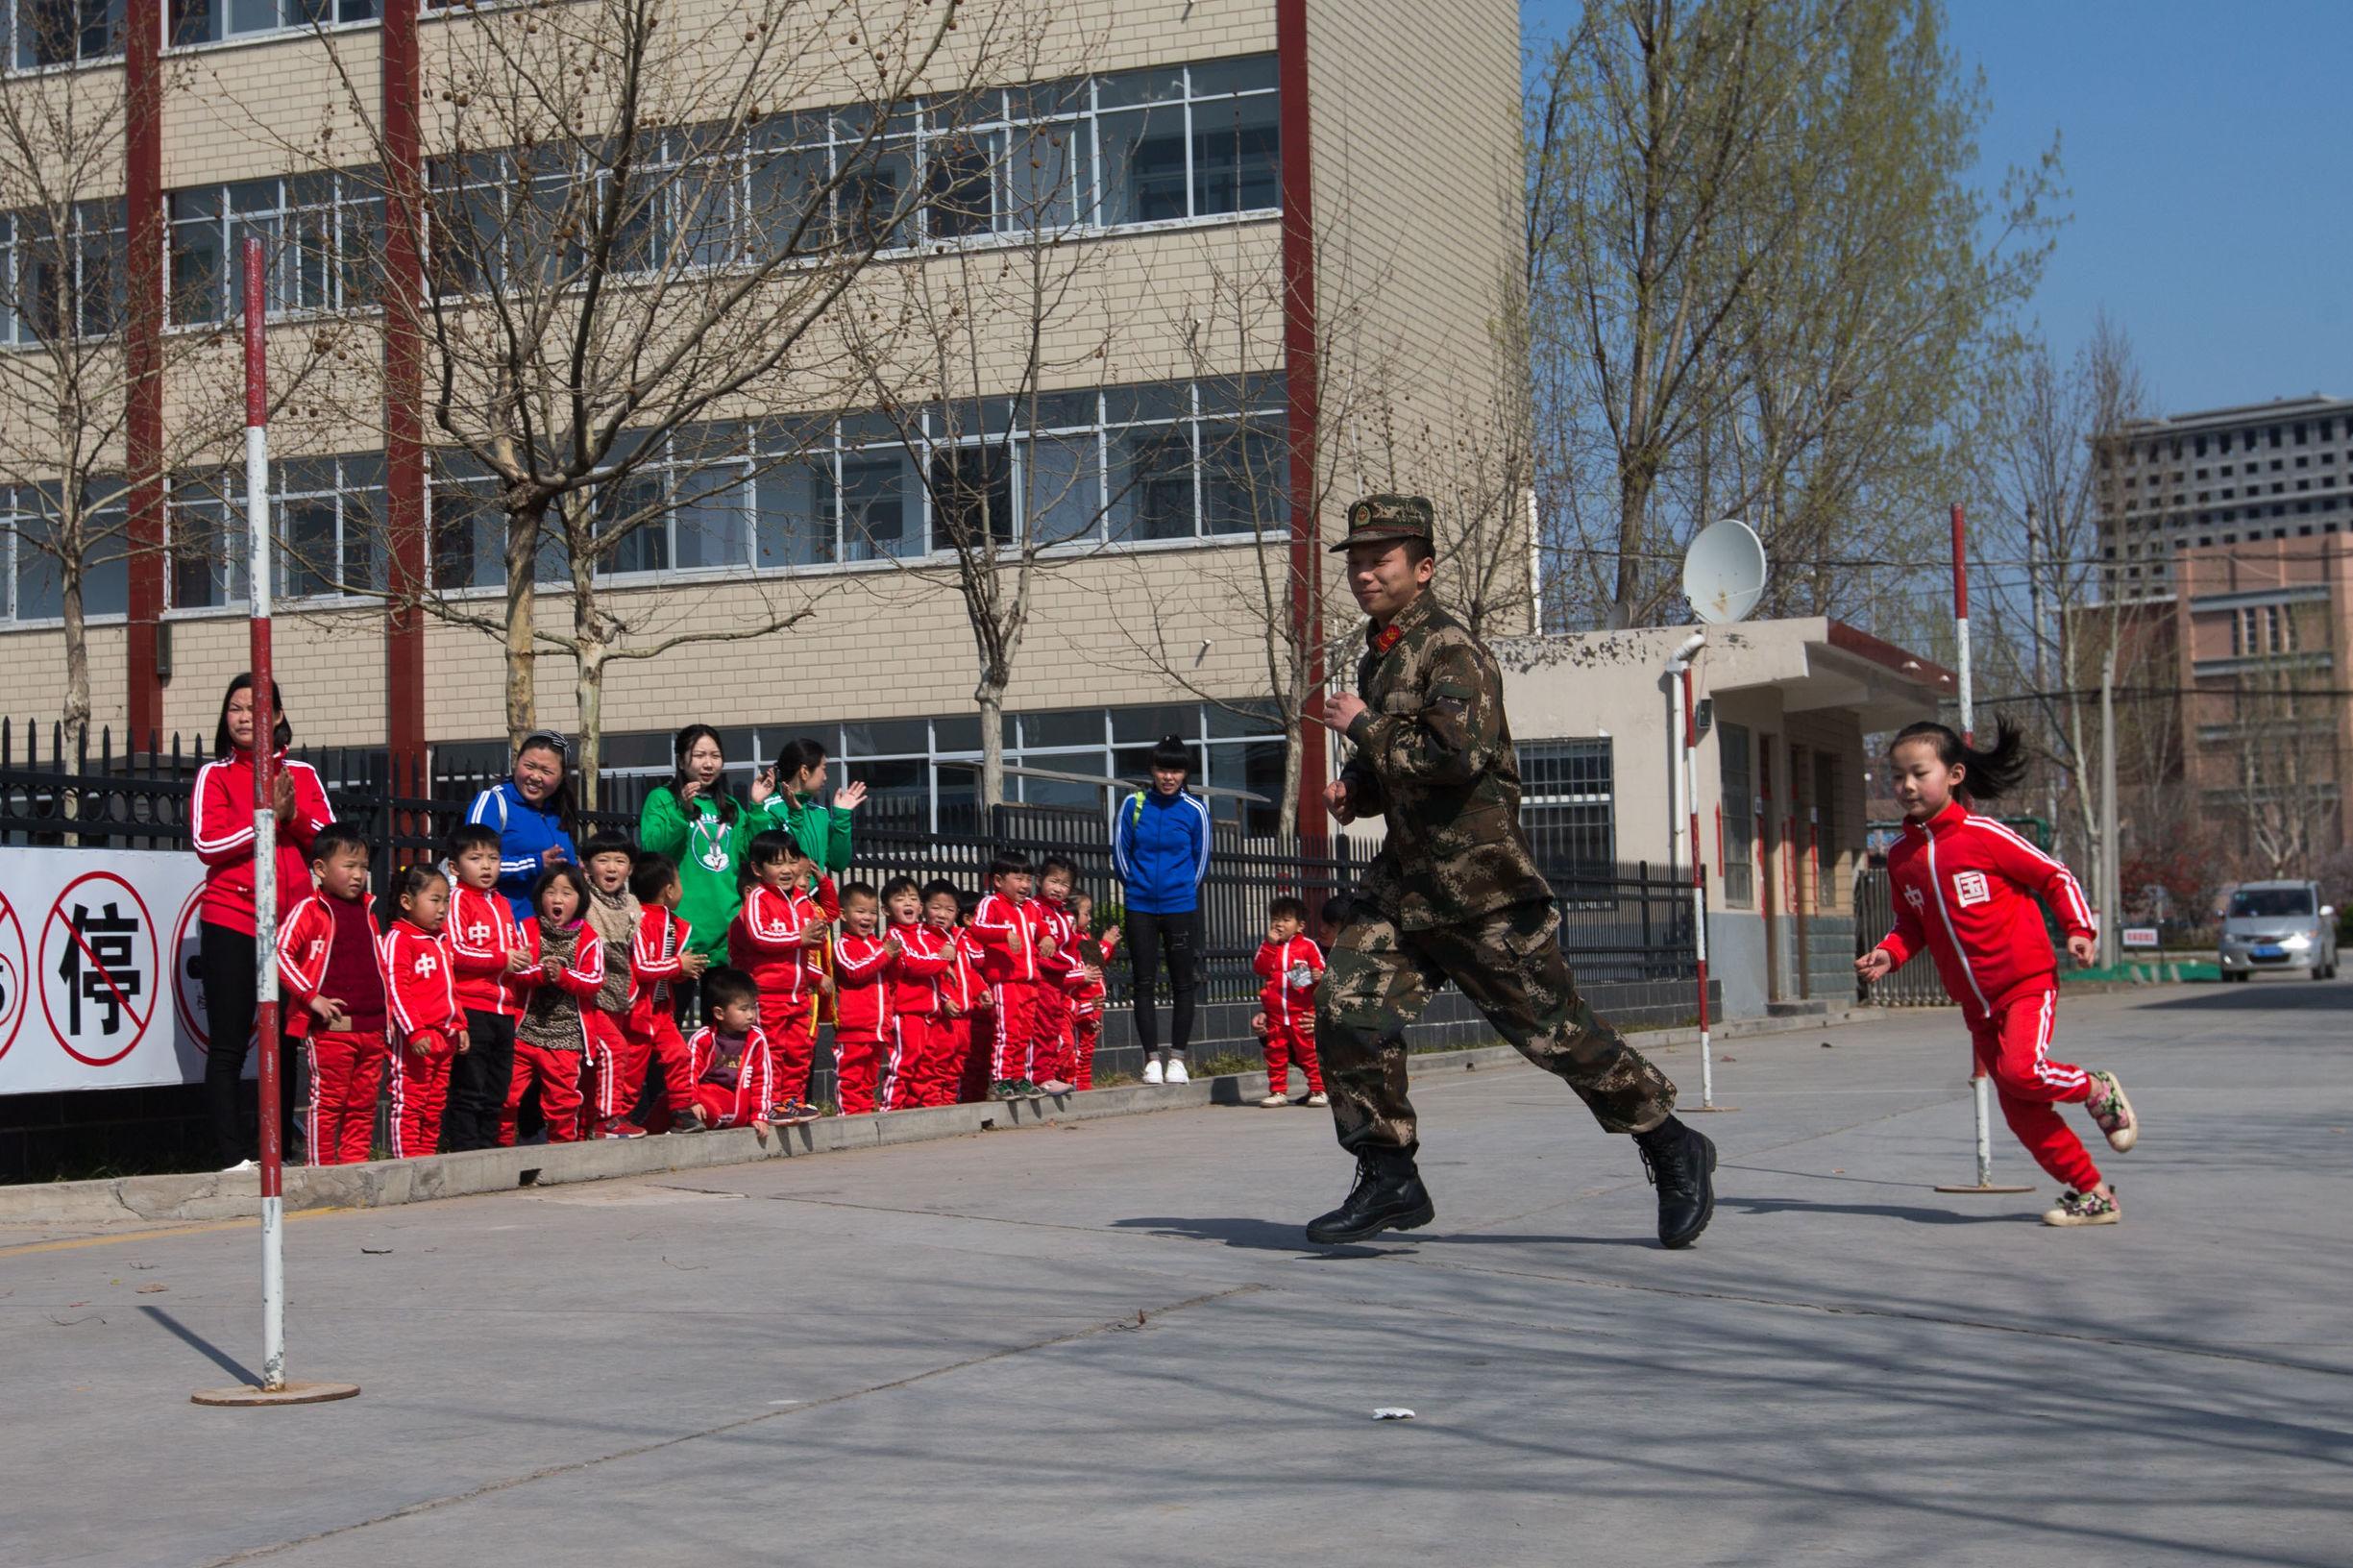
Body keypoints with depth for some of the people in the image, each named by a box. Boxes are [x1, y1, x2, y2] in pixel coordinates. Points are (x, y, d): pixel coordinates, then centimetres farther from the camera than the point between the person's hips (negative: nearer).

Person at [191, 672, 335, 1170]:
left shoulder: (303, 775, 13)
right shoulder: (214, 775, 5)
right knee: (228, 1045, -3)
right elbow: (207, 843, -7)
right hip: (231, 923, -2)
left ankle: (279, 1153, 9)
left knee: (285, 1043, 3)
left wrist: (294, 816, -11)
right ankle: (233, 1158, -1)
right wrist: (267, 817, -13)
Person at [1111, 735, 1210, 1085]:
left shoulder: (1195, 809, -4)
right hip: (1140, 907, 1)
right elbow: (1120, 853, 7)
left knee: (1183, 983, 2)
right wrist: (1137, 885, 10)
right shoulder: (1134, 804, -2)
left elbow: (1201, 859, 7)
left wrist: (1182, 889, 9)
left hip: (1181, 907, -1)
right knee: (1142, 983, 1)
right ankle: (1152, 1059, 9)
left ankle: (1177, 1058, 12)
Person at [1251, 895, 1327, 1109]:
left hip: (1302, 1013, -4)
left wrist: (1318, 975, -22)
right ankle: (1278, 1091, 15)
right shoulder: (1268, 946, 10)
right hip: (1275, 1013, 4)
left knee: (1309, 1051, -2)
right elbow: (1260, 969, -3)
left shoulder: (1308, 945, 0)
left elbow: (1320, 969, 2)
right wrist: (1270, 944, -11)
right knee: (1276, 1053, 7)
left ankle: (1318, 1089, 4)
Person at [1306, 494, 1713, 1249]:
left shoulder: (1451, 649, -13)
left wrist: (1364, 726, -17)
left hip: (1482, 884, -8)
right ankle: (1388, 1181, 5)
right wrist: (1354, 788, 10)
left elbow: (1461, 756, -27)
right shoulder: (1377, 656, 15)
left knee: (1556, 1030, -2)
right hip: (1404, 881, 8)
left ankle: (1674, 1150, 15)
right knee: (1348, 1011, -5)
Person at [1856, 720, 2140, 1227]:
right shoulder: (1901, 857, 5)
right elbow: (1911, 924, 16)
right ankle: (2092, 1193, 16)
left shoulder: (1982, 835, -11)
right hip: (1975, 1002, 6)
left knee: (2021, 1069, -27)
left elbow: (2055, 876, -3)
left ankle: (2099, 1091, 4)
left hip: (2026, 980, -6)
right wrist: (1887, 955, -3)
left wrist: (2078, 929, -14)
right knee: (2020, 1111, 4)